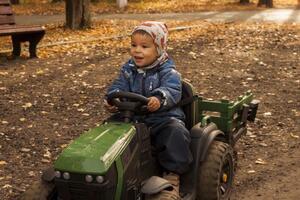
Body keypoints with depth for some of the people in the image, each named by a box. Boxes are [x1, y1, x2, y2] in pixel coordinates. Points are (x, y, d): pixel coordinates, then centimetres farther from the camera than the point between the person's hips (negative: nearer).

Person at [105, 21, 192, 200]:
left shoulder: (167, 72, -5)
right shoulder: (129, 70, 11)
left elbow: (172, 91, -22)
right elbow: (118, 87, 0)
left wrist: (159, 99, -46)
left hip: (163, 117, -4)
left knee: (175, 132, -32)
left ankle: (173, 174, -20)